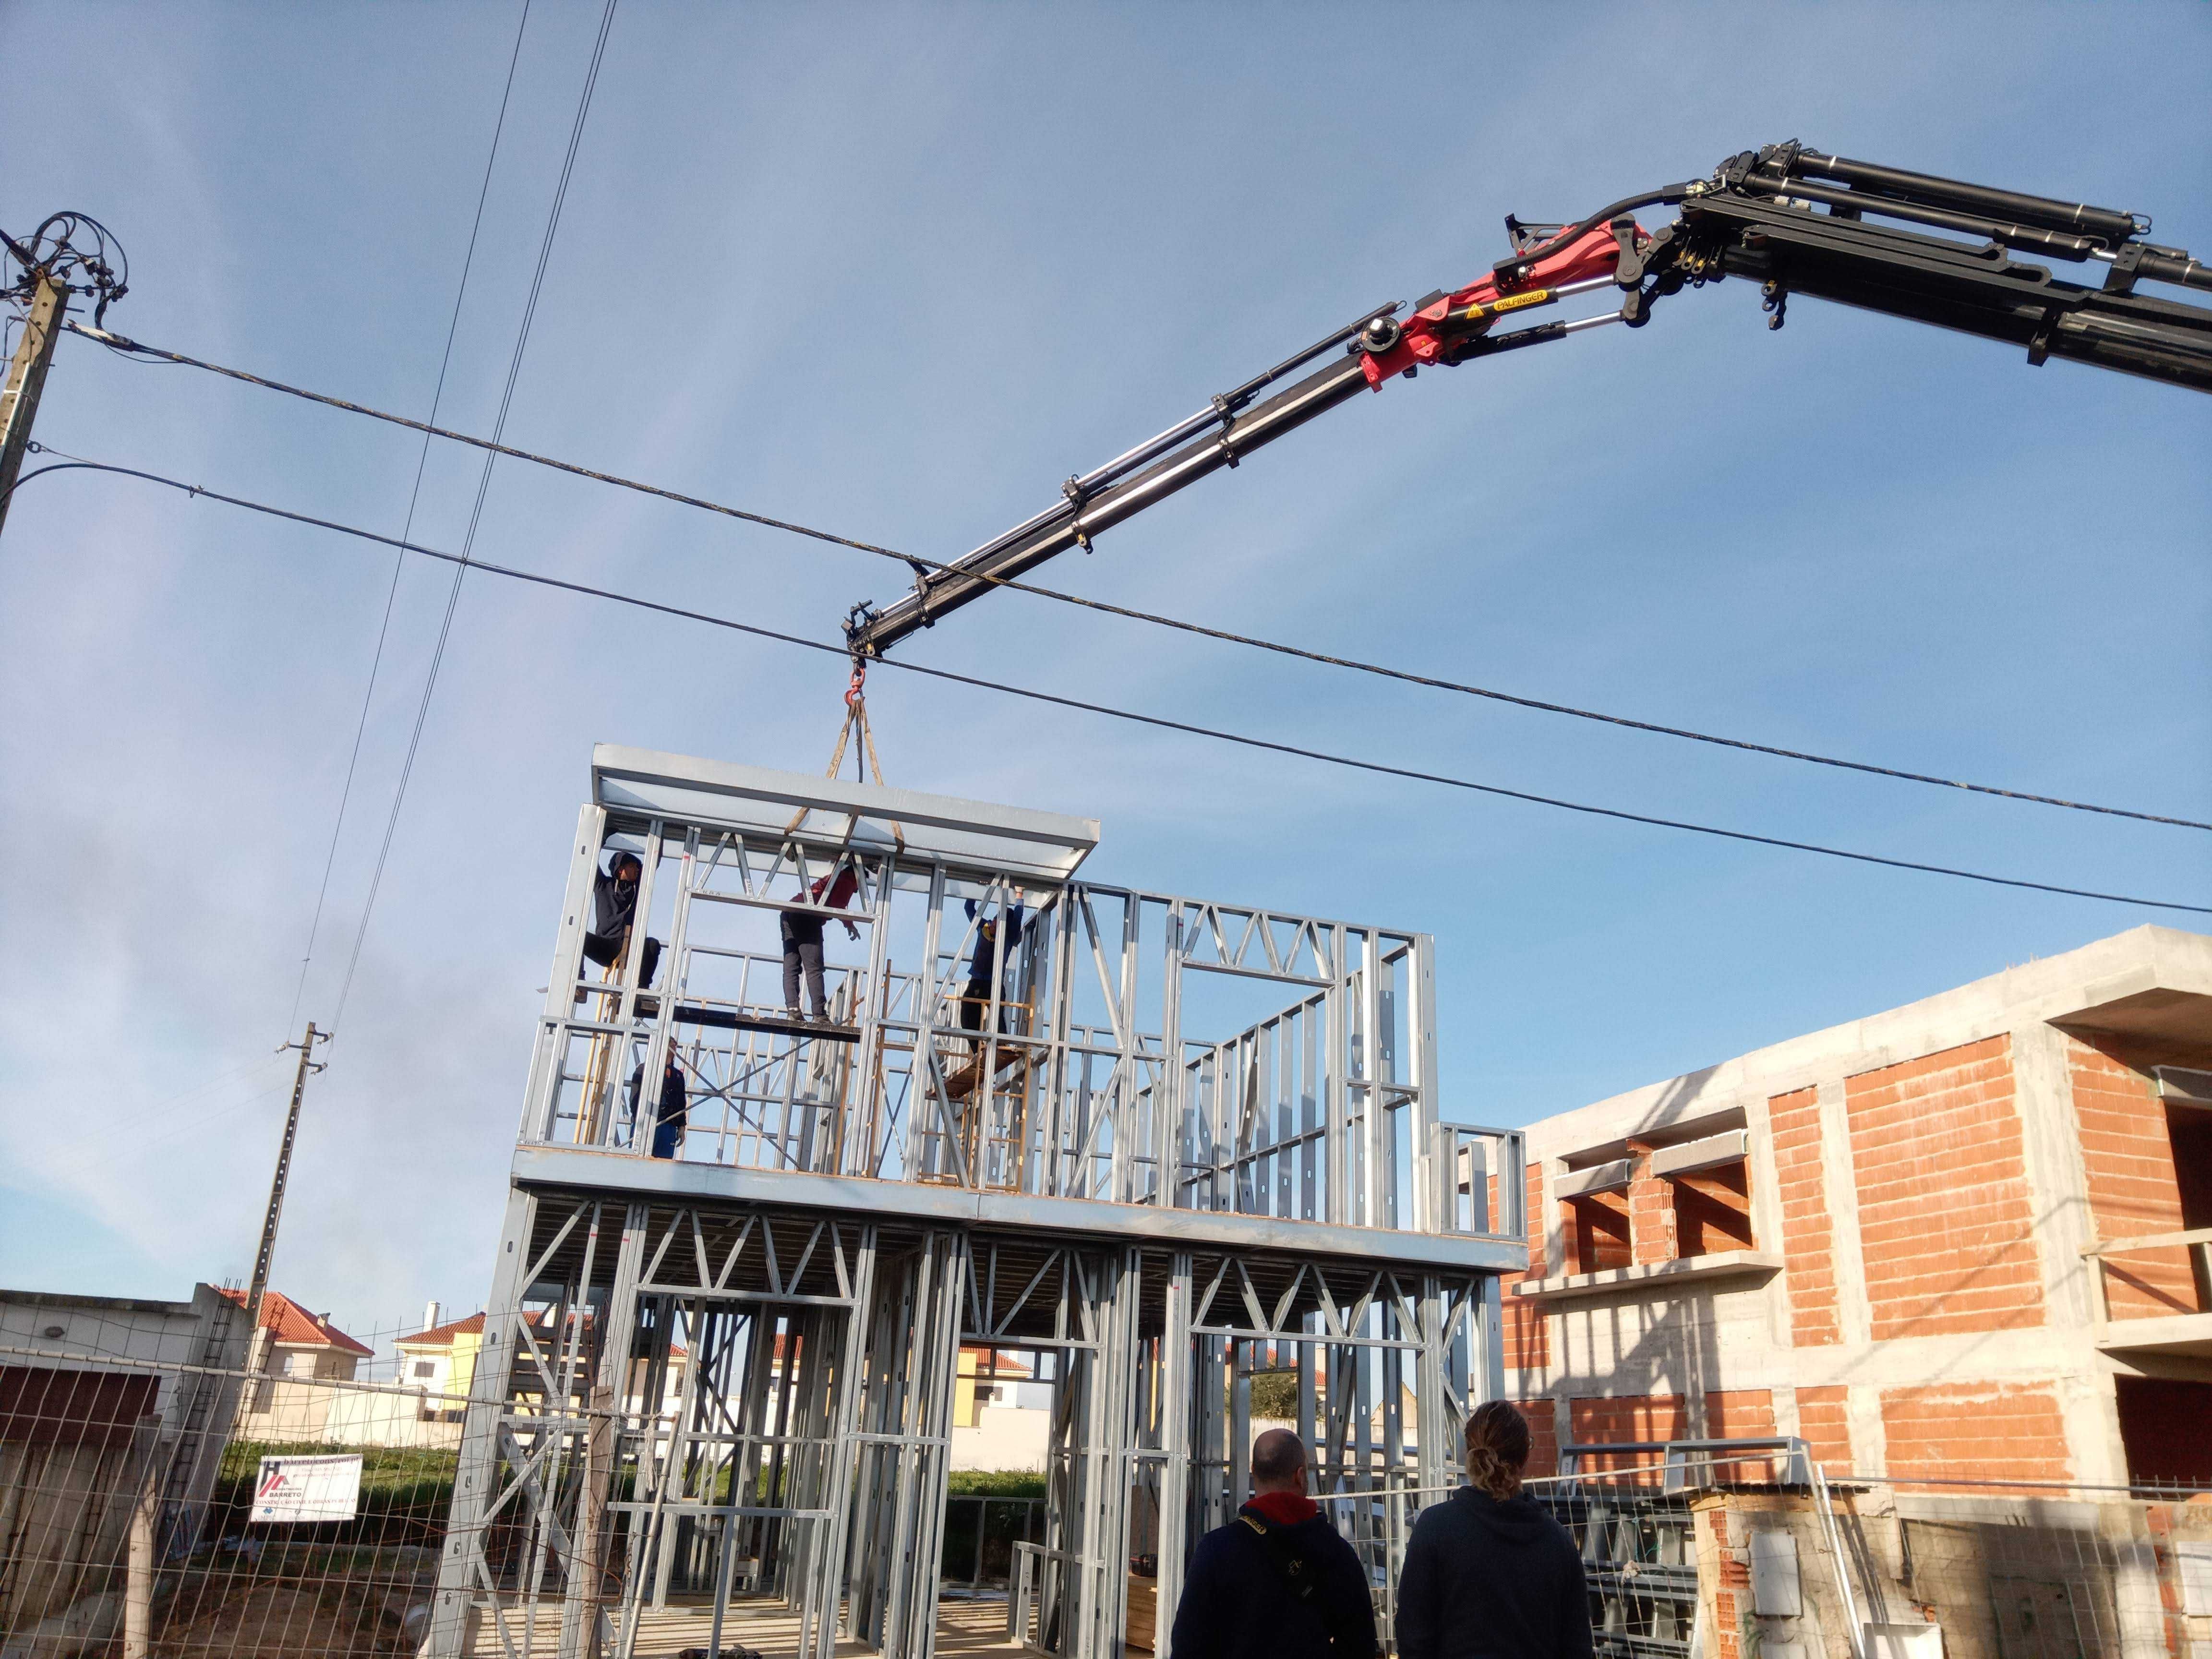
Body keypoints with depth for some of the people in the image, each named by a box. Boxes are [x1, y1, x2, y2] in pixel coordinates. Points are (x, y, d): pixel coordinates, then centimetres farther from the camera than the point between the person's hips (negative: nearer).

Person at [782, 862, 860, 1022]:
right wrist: (849, 925, 8)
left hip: (789, 912, 8)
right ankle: (820, 1015, -15)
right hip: (807, 915, -8)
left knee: (791, 968, 3)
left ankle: (792, 1008, -10)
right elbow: (838, 905, -6)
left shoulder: (834, 877, 33)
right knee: (814, 969, -10)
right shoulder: (849, 879, 8)